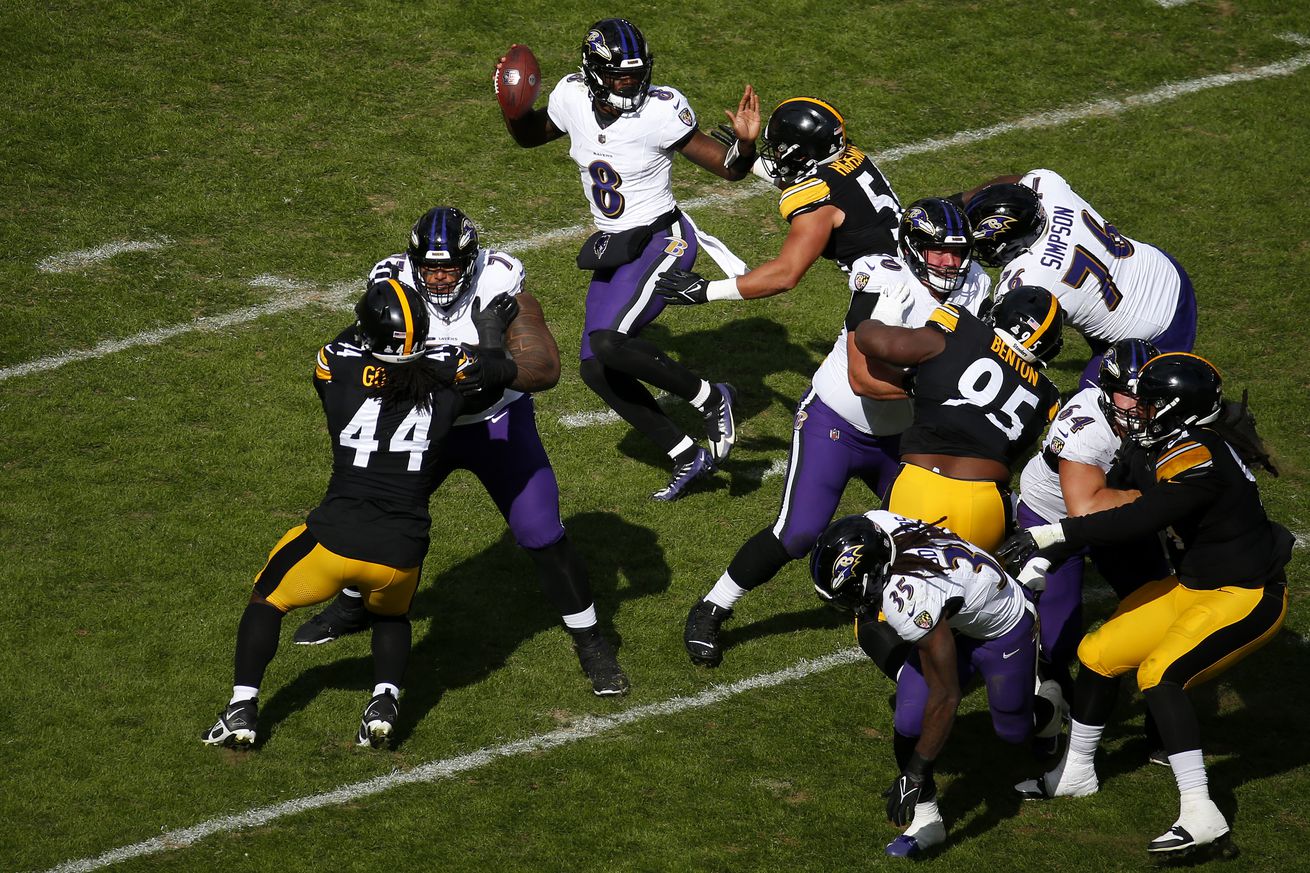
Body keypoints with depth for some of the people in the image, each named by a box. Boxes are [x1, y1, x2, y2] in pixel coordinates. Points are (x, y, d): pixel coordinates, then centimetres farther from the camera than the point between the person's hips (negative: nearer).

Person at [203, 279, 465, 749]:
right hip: (403, 549, 2)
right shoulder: (445, 380, -2)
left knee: (267, 599, 26)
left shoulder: (339, 371, -5)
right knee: (390, 616, 34)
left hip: (335, 538, -2)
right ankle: (385, 700, 8)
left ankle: (244, 707, 15)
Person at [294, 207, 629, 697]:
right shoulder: (393, 291, -20)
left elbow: (547, 368, -34)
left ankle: (590, 643, 9)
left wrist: (499, 367, -56)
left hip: (498, 426, -3)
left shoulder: (503, 293, -27)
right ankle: (354, 605, 40)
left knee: (543, 537, -9)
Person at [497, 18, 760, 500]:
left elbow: (730, 169, -16)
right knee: (596, 369, 3)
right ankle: (687, 456, 15)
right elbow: (529, 135, 16)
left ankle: (711, 398, -6)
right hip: (612, 248, 7)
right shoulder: (573, 98, -6)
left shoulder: (659, 112, -21)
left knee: (608, 343, -26)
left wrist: (745, 142, -37)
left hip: (661, 242, -7)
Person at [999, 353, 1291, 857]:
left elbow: (1136, 522, -35)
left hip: (1247, 598, -10)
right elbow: (1114, 503, 7)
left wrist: (1050, 535, -31)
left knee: (1159, 674, -27)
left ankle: (1200, 815, -29)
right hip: (1195, 585, 10)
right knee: (1099, 654, 11)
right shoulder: (1161, 452, 1)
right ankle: (1076, 774, 32)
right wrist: (1045, 554, -1)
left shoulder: (1196, 461, -28)